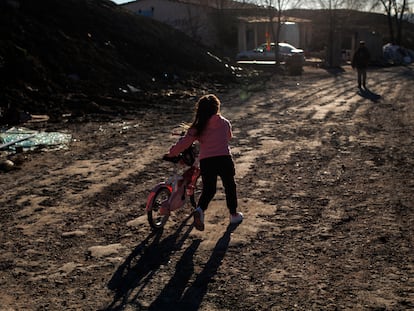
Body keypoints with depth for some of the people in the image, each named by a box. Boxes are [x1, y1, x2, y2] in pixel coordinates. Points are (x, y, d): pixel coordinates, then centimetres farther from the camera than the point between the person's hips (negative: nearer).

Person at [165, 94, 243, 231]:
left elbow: (184, 143, 1)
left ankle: (200, 209, -13)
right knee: (229, 186, 18)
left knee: (208, 189, 13)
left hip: (206, 161, 1)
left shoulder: (197, 128, 5)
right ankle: (233, 214, 28)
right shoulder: (225, 123, 8)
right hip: (224, 158, 0)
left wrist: (171, 153, 14)